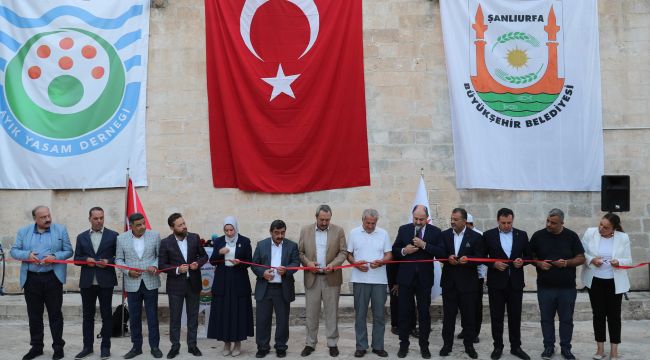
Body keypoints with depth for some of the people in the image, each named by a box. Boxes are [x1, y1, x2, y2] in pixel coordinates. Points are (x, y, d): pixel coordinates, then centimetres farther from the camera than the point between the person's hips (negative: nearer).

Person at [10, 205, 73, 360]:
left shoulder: (61, 230, 3)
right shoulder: (23, 231, 7)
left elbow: (68, 251, 2)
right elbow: (14, 251, 5)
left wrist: (55, 257, -16)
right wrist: (27, 255, -14)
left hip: (53, 278, -2)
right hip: (31, 279, 2)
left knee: (55, 314, 4)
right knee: (34, 314, 10)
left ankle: (58, 347, 12)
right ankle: (36, 346, 22)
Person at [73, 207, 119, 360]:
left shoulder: (113, 235, 2)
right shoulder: (81, 237, 10)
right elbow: (77, 258, 10)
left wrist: (108, 261, -15)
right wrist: (86, 259, -10)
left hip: (105, 281, -2)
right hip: (87, 282, 2)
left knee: (106, 315, 2)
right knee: (88, 315, 7)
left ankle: (105, 347, 10)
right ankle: (87, 346, 15)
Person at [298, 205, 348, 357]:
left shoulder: (338, 230, 1)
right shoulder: (305, 230, 4)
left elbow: (343, 252, 0)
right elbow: (300, 252, 6)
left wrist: (333, 264, -16)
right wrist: (307, 262, -12)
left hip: (331, 278, -1)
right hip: (312, 277, 1)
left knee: (331, 312, 5)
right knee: (311, 313, 6)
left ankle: (332, 343, 14)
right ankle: (310, 343, 16)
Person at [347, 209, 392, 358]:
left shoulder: (383, 233, 5)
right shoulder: (354, 233, 3)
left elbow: (389, 254, 6)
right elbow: (348, 254, 7)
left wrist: (381, 262, -15)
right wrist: (355, 263, -12)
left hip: (379, 280, 1)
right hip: (360, 279, -1)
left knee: (379, 315, 6)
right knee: (360, 314, 5)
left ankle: (378, 346, 15)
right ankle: (361, 346, 13)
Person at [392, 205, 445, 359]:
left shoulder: (435, 232, -2)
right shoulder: (403, 229, 2)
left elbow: (441, 253, -12)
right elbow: (394, 250, 5)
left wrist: (424, 245, -23)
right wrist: (404, 251, -16)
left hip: (424, 278, -1)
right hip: (406, 277, 1)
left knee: (424, 313, 7)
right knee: (404, 311, 7)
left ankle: (424, 345, 18)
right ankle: (404, 344, 19)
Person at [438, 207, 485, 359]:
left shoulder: (476, 237, -3)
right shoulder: (444, 235, 4)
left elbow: (480, 257, -7)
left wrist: (467, 260, -25)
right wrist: (448, 258, -18)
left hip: (467, 282, -2)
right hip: (449, 281, 2)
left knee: (469, 315, 7)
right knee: (448, 315, 8)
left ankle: (469, 345, 20)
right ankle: (447, 344, 18)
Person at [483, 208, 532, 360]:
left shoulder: (522, 235, 4)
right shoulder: (488, 235, -1)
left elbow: (529, 255, 9)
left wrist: (522, 261, -12)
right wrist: (494, 264, -15)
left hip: (515, 282, 2)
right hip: (496, 282, -1)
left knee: (515, 316, 8)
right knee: (496, 317, 6)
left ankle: (516, 347, 19)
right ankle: (498, 346, 16)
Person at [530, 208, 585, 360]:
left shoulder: (571, 236, -2)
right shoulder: (538, 236, -1)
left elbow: (581, 258, 0)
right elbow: (530, 256, 7)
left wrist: (566, 263, -17)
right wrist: (539, 264, -13)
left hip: (567, 287, 0)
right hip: (545, 287, 0)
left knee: (566, 319, 8)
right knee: (547, 318, 8)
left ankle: (565, 348, 20)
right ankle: (549, 346, 21)